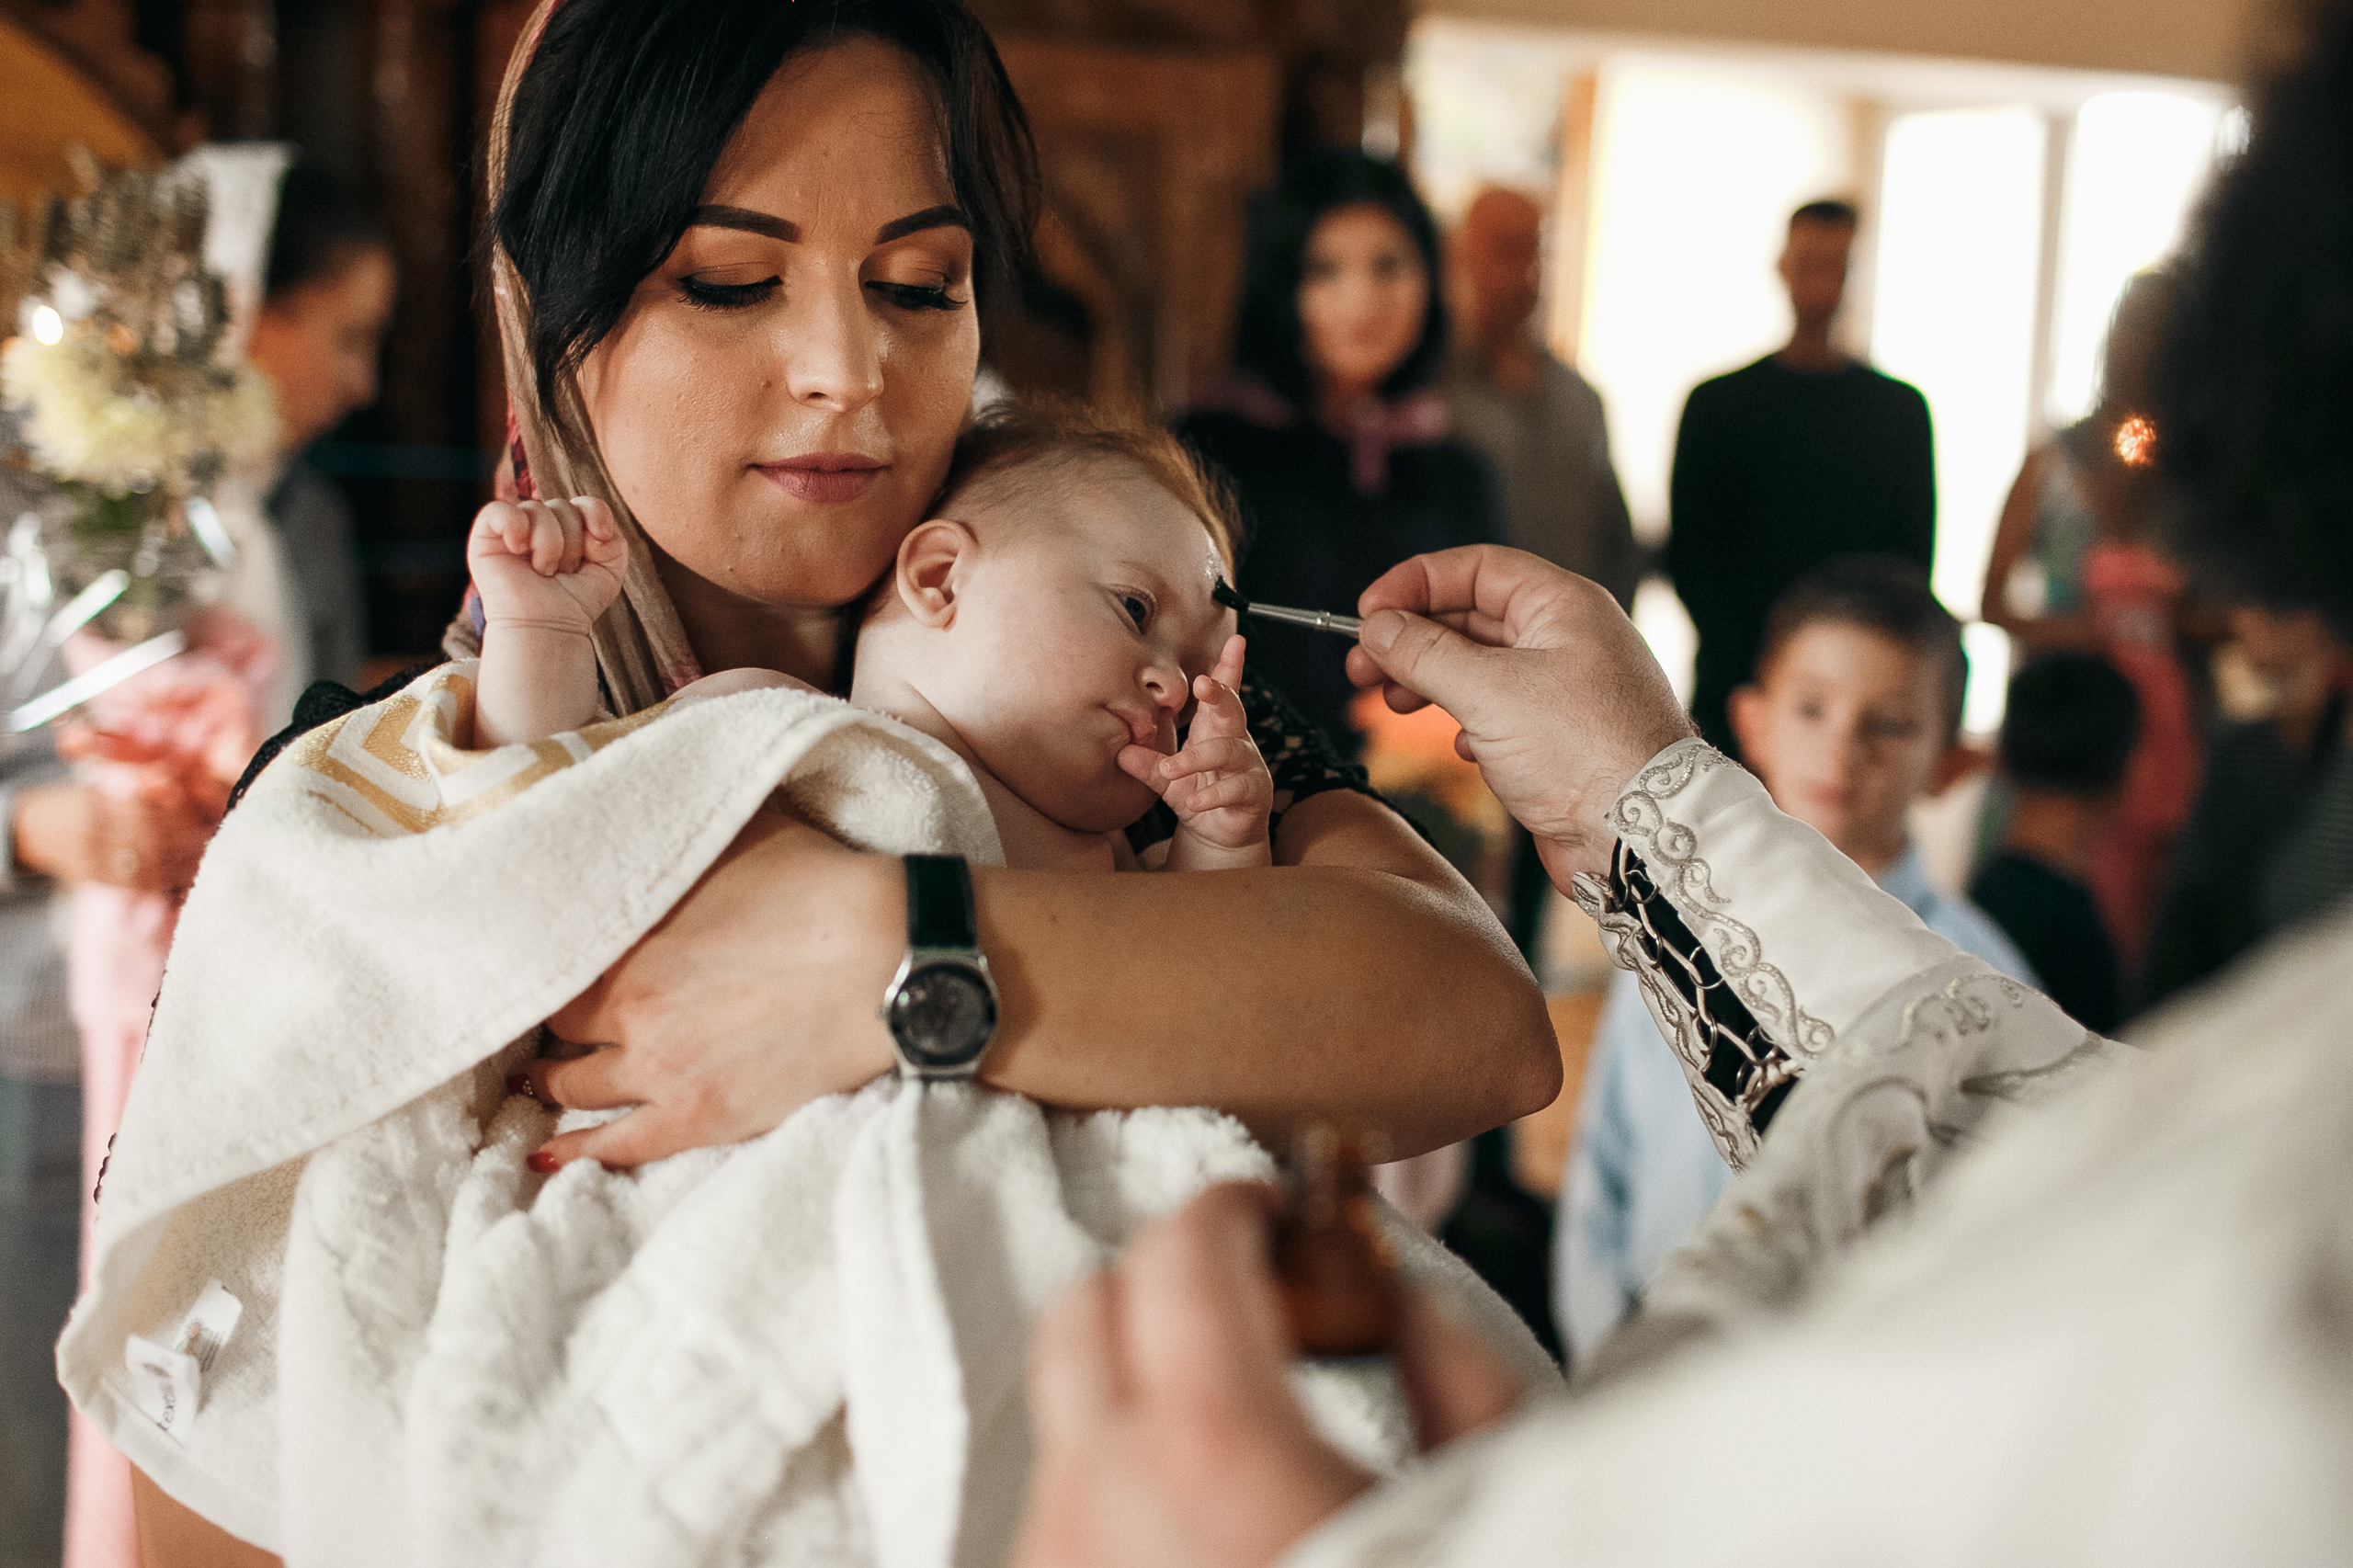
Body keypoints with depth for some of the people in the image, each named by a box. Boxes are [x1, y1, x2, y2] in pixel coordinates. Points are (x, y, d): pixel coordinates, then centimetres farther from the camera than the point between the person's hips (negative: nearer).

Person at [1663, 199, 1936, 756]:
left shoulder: (1901, 408, 12)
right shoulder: (1719, 402, 9)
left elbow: (1914, 557, 11)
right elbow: (1688, 557, 6)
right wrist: (1747, 655, -8)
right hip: (1737, 684, -1)